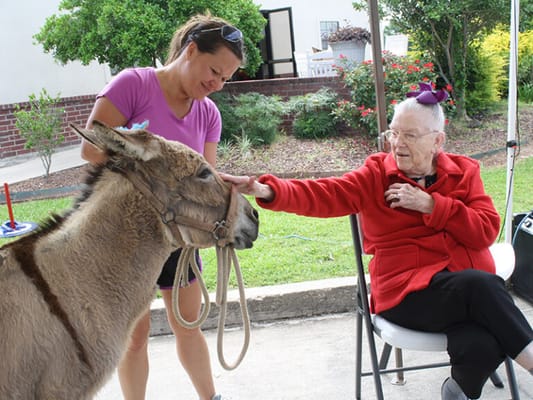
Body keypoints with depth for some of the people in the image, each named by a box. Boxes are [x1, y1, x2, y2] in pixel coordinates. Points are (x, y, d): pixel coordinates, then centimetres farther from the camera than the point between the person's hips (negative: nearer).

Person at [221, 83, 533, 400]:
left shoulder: (464, 172, 11)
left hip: (471, 285, 3)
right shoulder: (377, 173, 5)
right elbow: (323, 195, -9)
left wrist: (431, 205, -10)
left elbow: (488, 230, 0)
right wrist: (268, 190, -25)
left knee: (481, 347, -29)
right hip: (409, 291, -2)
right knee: (480, 284, -33)